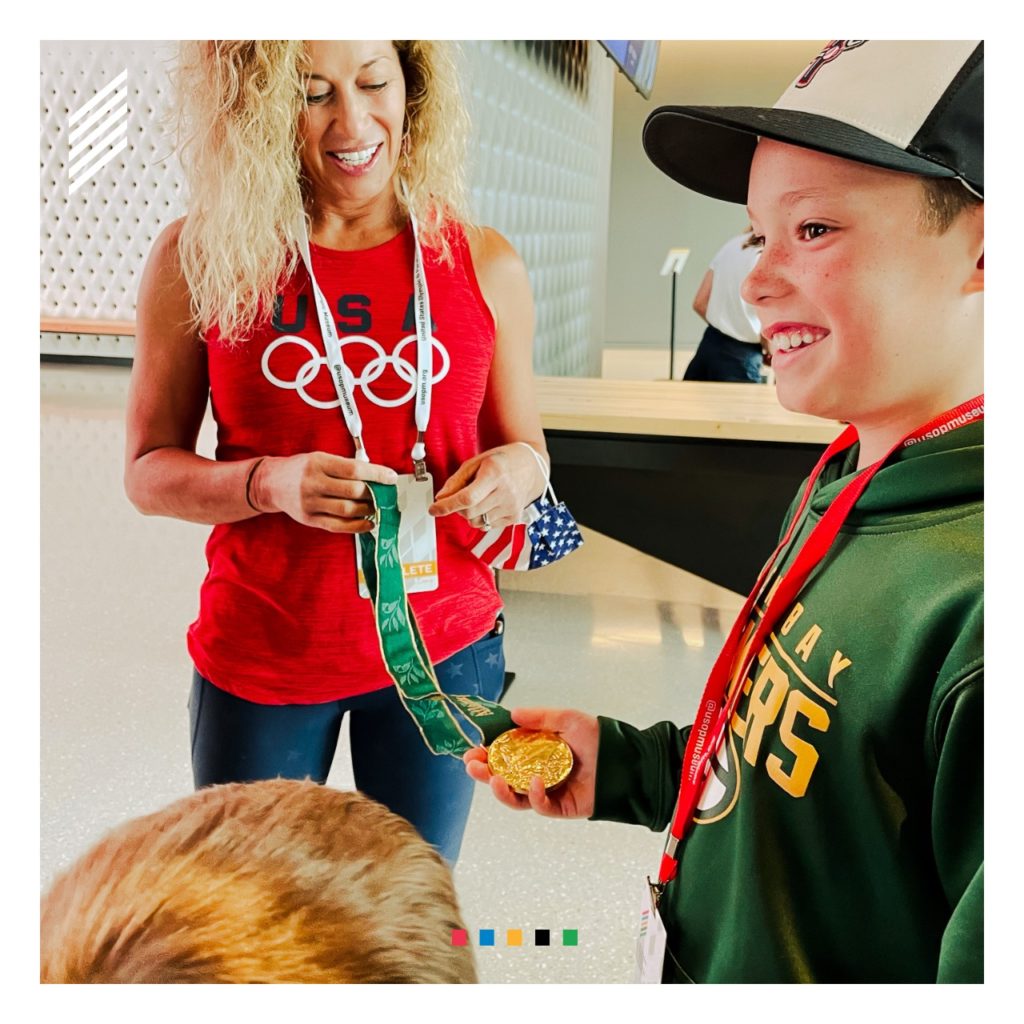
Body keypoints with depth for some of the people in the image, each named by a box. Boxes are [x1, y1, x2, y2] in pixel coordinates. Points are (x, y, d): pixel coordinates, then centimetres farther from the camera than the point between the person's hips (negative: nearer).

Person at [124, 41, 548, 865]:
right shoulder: (200, 259, -7)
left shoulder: (485, 266, -3)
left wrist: (514, 471, -16)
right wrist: (271, 483, -21)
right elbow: (148, 470, -3)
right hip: (259, 653, -1)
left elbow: (525, 447, 8)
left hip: (444, 647, 1)